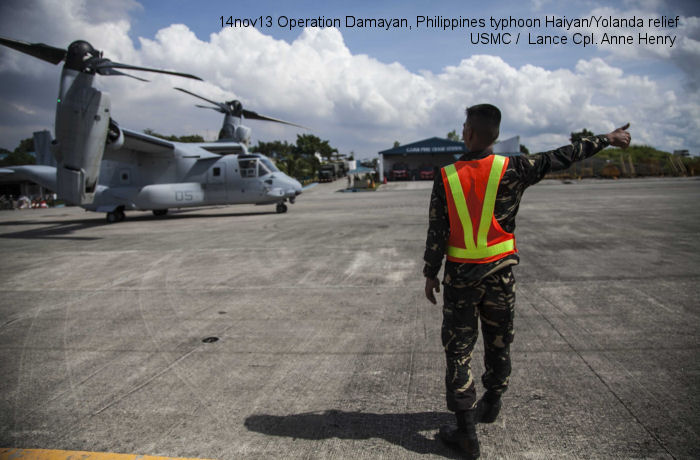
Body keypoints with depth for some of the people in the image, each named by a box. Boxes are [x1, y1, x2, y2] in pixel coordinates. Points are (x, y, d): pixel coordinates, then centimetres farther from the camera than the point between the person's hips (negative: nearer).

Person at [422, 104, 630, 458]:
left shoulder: (446, 177, -9)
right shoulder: (512, 169, -7)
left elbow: (436, 232, -7)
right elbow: (562, 157, 2)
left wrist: (431, 273, 3)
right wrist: (607, 139, 16)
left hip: (460, 274, -1)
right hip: (500, 272, 2)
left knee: (458, 349, 6)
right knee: (498, 342, 20)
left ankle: (466, 431, 10)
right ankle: (491, 405, 40)